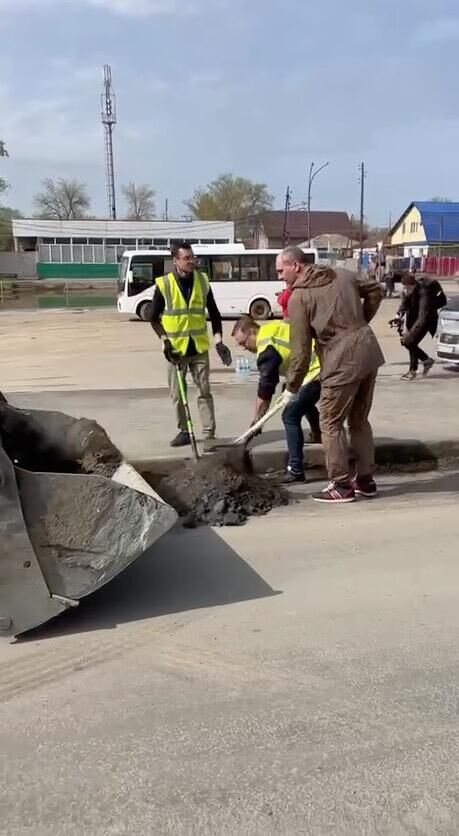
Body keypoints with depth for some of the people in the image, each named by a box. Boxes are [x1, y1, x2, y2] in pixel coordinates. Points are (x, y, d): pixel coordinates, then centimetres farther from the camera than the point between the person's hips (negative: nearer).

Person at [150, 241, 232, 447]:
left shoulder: (203, 281, 0)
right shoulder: (163, 284, -7)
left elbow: (214, 314, 6)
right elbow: (154, 317, -1)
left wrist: (219, 341, -2)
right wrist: (165, 341, -12)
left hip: (199, 346, 1)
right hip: (176, 347, -1)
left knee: (205, 391, 2)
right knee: (177, 393, 6)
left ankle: (209, 433, 7)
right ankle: (183, 431, 20)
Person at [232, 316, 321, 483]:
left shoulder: (267, 348, -18)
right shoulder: (272, 327, 10)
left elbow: (265, 389, -16)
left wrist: (257, 420, -9)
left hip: (316, 371, -10)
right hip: (323, 362, 10)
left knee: (290, 416, -10)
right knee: (305, 402, 34)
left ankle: (295, 470, -10)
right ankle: (317, 436, 59)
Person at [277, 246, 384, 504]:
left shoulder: (299, 296, -6)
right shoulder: (343, 275, 13)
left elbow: (301, 349, -7)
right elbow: (376, 290, 25)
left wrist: (292, 387, 2)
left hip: (343, 361, -7)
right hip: (369, 352, 8)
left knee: (331, 423, 6)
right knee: (360, 420, 19)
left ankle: (342, 485, 10)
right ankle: (365, 479, 26)